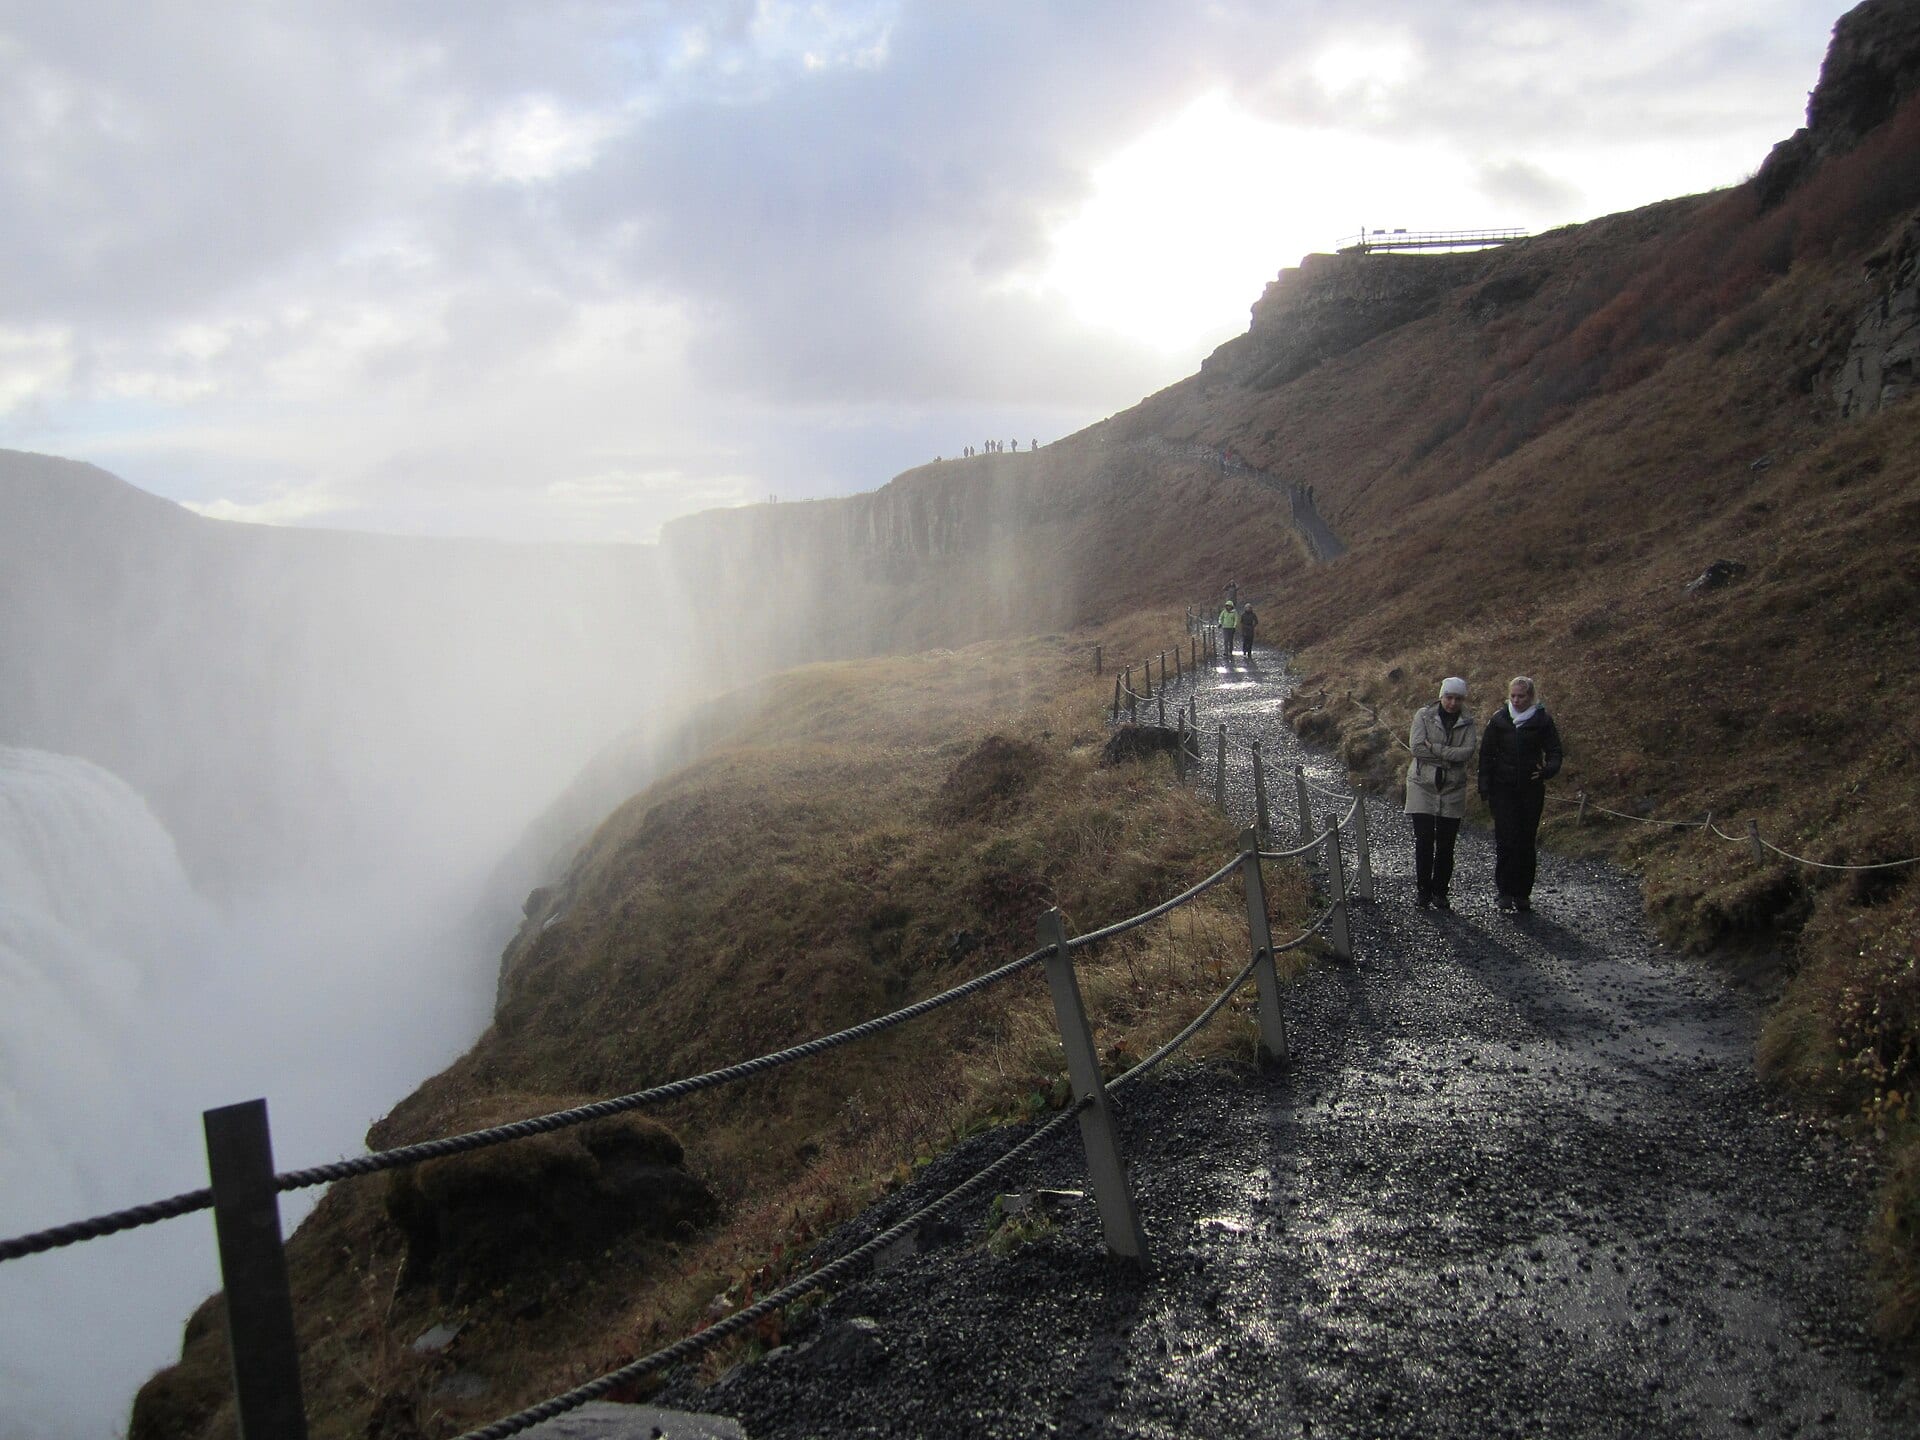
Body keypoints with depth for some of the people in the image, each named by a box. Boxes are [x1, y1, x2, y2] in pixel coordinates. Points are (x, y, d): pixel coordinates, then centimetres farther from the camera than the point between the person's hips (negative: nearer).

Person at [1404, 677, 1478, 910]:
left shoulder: (1468, 723, 3)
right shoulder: (1424, 716, -2)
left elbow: (1467, 753, -12)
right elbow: (1416, 747, -13)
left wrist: (1433, 747, -16)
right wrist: (1451, 756, -12)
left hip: (1453, 789, 2)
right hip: (1423, 786, -1)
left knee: (1446, 845, 3)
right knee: (1424, 840, -2)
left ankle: (1440, 892, 14)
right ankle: (1422, 890, 10)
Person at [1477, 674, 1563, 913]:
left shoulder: (1542, 720, 1)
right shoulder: (1499, 719, 3)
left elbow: (1554, 752, 4)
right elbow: (1486, 754, 6)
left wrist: (1548, 770, -18)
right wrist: (1485, 788, -1)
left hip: (1531, 789, 0)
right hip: (1503, 789, 0)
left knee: (1526, 841, 4)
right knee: (1506, 839, -8)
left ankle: (1523, 893, 12)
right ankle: (1505, 891, -2)